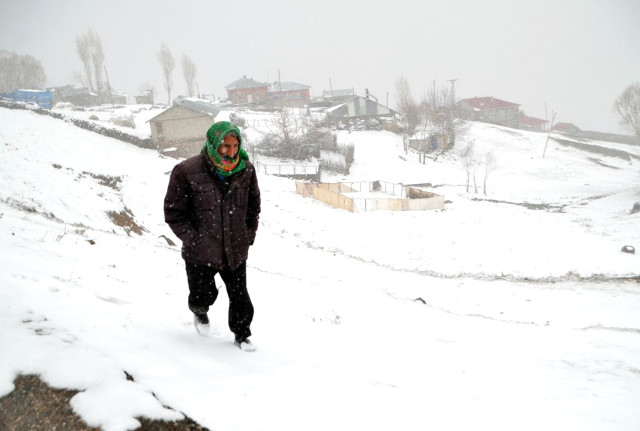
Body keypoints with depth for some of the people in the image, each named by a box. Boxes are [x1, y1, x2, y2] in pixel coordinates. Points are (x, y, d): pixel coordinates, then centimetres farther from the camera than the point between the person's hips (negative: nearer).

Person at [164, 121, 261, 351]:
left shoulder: (246, 170, -3)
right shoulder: (186, 172, -16)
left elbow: (253, 206, 12)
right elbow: (174, 212, -8)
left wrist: (249, 235, 8)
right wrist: (193, 239, -11)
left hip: (236, 252, 3)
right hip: (201, 253, -2)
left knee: (240, 298, 10)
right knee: (203, 296, 14)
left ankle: (242, 335, 37)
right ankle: (200, 312, 52)